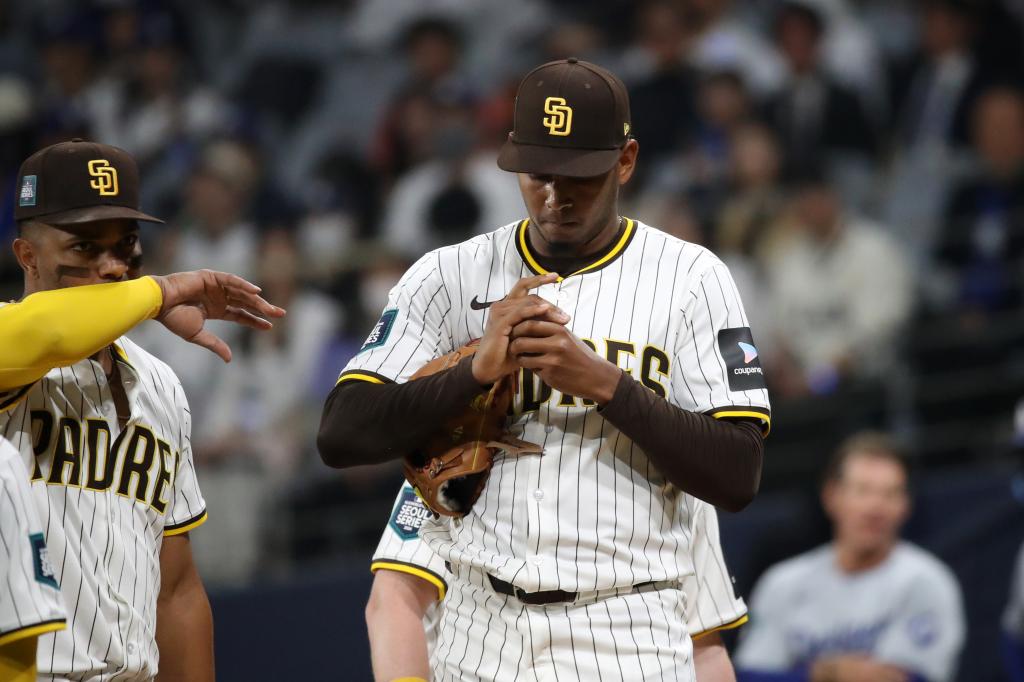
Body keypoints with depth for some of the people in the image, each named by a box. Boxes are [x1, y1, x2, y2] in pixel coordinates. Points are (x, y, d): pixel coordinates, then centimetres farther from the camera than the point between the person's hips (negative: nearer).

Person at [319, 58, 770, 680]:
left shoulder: (690, 278, -1)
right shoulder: (449, 275, 4)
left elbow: (739, 481, -8)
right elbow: (340, 437, -4)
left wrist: (603, 383, -17)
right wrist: (478, 369, -16)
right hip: (478, 631, 2)